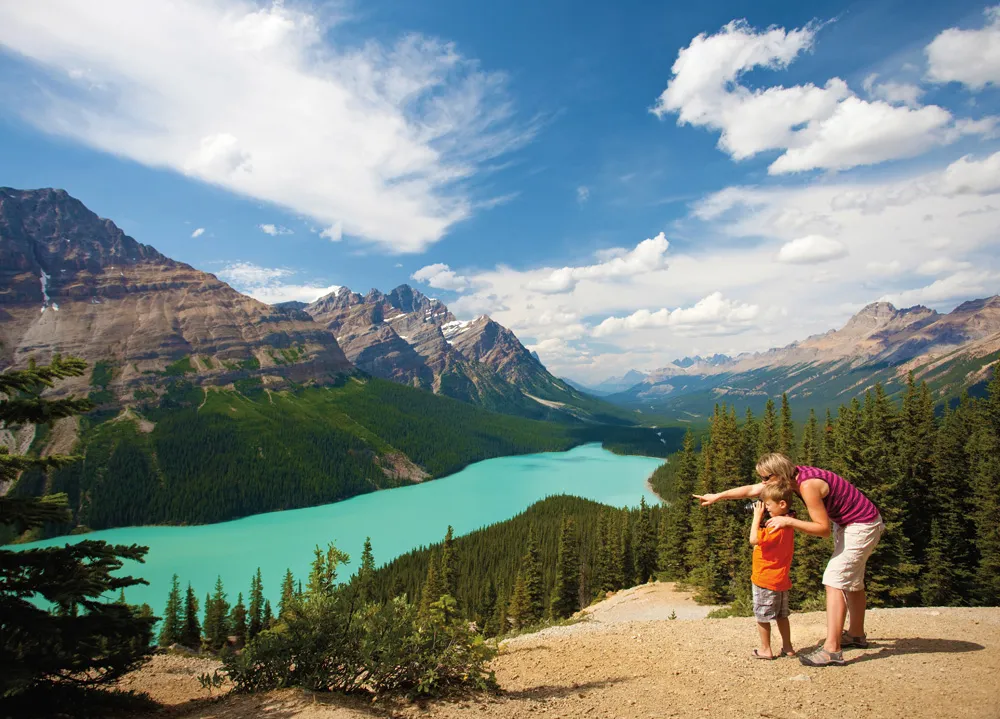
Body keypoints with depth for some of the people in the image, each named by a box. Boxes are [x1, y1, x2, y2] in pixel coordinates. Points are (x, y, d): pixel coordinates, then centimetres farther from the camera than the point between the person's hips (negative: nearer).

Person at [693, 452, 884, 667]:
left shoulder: (808, 485, -31)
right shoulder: (792, 476, -4)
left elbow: (824, 528, -26)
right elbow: (750, 490, 3)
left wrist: (789, 521, -28)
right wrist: (717, 496, 4)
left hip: (862, 526, -10)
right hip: (846, 524, 10)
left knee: (835, 579, -14)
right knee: (851, 580, 21)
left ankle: (832, 650, -13)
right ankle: (856, 634, 38)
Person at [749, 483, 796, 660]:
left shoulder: (777, 526, -25)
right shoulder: (787, 524, 6)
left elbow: (754, 539, -28)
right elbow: (766, 539, 12)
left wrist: (757, 517, -21)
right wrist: (760, 518, 1)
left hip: (766, 580, -9)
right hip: (781, 579, 9)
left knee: (762, 616, 6)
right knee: (781, 616, 20)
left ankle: (765, 649, 15)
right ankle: (787, 647, 28)